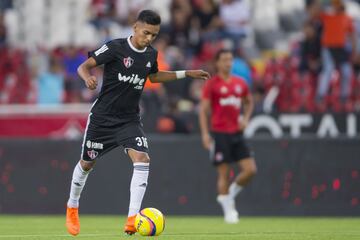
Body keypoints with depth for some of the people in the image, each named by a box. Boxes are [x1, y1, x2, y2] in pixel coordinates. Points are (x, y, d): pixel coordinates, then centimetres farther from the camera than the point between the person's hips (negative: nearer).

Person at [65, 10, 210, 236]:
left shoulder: (151, 54, 2)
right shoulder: (115, 48, -16)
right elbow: (84, 66, -13)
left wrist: (186, 74, 20)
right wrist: (88, 78, -36)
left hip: (130, 119, 3)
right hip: (103, 117, -3)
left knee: (142, 160, -20)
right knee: (87, 164, 11)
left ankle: (133, 219, -24)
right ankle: (72, 207, 38)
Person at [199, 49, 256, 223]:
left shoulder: (240, 83, 10)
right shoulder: (211, 84, -4)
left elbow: (249, 102, 27)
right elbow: (203, 109, -5)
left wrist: (246, 119, 9)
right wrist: (205, 134, -14)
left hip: (237, 133, 5)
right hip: (220, 134, -5)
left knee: (250, 170, -4)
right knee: (223, 173, -4)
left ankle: (230, 194, 18)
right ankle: (228, 210, 5)